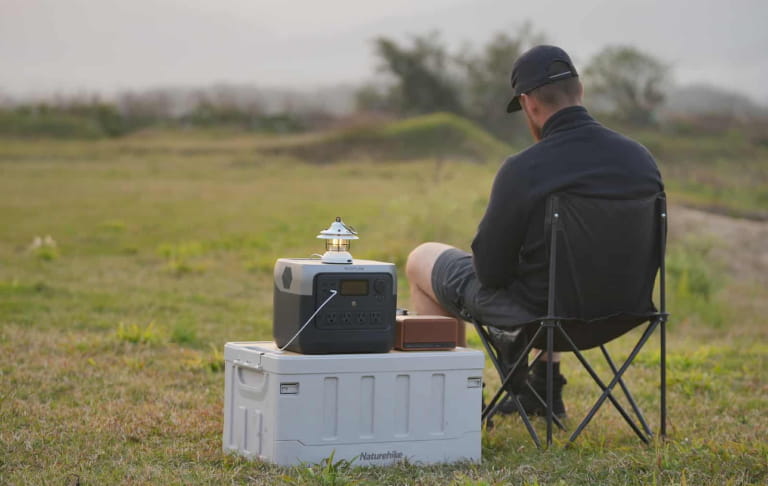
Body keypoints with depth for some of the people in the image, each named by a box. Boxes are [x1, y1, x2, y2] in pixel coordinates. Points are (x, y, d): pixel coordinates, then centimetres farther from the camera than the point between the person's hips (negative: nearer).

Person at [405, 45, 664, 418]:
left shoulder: (522, 170, -26)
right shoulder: (642, 159, -11)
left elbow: (490, 271, -17)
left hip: (533, 309, -6)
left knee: (421, 259, 20)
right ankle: (544, 383, 38)